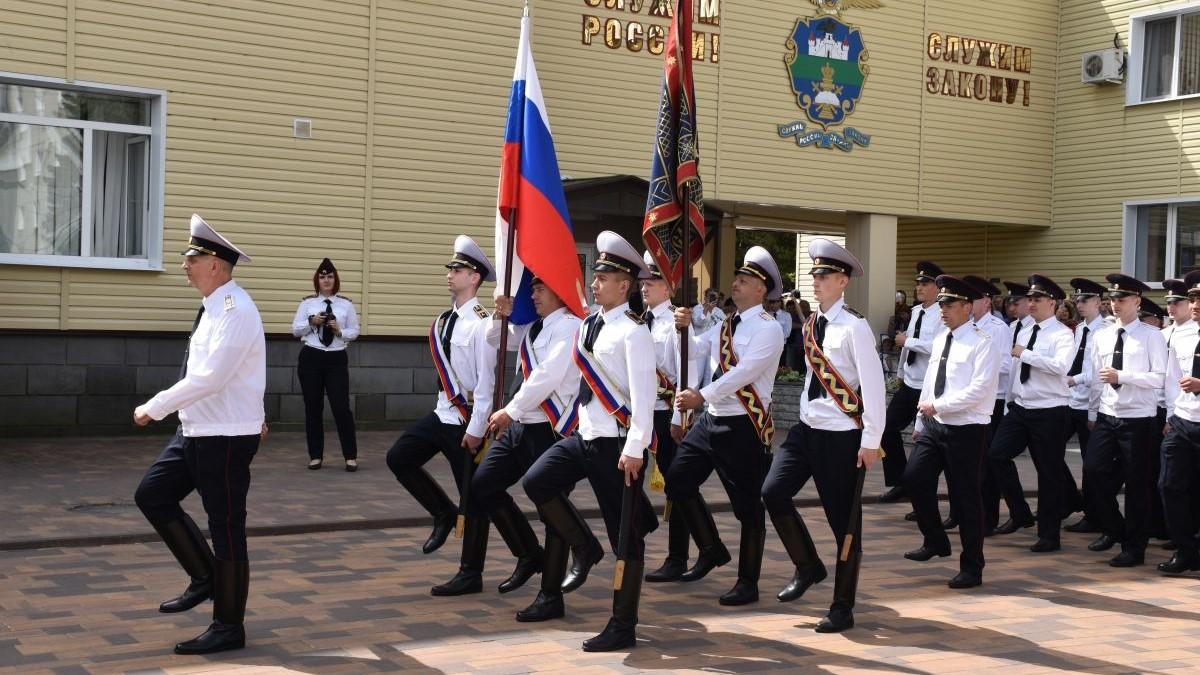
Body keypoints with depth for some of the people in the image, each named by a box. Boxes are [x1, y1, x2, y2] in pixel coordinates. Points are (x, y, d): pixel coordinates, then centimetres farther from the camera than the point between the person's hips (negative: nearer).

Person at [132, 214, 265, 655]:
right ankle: (204, 576, 22)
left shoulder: (235, 310, -21)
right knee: (152, 495, 12)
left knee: (225, 529, 0)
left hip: (226, 438, -10)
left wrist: (154, 408, -18)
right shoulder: (215, 307, 10)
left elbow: (209, 378, -27)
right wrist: (254, 416, 28)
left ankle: (229, 628, 12)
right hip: (195, 432, 10)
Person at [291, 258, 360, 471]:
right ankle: (316, 455, 16)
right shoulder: (307, 303, 4)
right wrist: (311, 321, -12)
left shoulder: (346, 304, 4)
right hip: (311, 358, 1)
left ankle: (350, 456, 3)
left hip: (336, 359, -1)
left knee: (341, 407, -6)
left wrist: (339, 331, -13)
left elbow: (354, 332, 6)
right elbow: (295, 330, 4)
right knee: (313, 408, 6)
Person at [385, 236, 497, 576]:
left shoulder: (481, 323, -17)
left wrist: (475, 429, -19)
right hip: (442, 413, 8)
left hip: (466, 421, -8)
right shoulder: (446, 320, 8)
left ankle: (469, 574, 14)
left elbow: (486, 381, -19)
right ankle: (444, 514, 20)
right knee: (398, 458, 5)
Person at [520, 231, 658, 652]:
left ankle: (623, 627, 10)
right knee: (536, 482, -6)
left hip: (616, 442, -8)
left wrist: (634, 448, -24)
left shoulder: (633, 331, -13)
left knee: (625, 535, 1)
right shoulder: (588, 325, 10)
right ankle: (584, 548, 13)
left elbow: (643, 394, -19)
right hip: (583, 435, 8)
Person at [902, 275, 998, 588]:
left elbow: (979, 389, -20)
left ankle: (971, 568, 13)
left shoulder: (981, 343, -11)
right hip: (934, 424, 7)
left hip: (966, 430, -7)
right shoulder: (940, 340, 13)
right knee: (915, 478, -3)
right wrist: (920, 421, 18)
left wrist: (936, 405, -19)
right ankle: (935, 541, 19)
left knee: (966, 498, 0)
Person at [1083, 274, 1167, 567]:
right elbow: (1096, 378, 11)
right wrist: (1093, 413, 11)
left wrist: (1121, 376, -20)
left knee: (1136, 483, 3)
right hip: (1107, 416, 5)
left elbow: (1160, 377, -13)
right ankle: (1112, 529, 21)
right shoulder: (1103, 336, 9)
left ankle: (1134, 548, 15)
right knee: (1094, 469, -2)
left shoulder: (1152, 336, -6)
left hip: (1138, 419, -5)